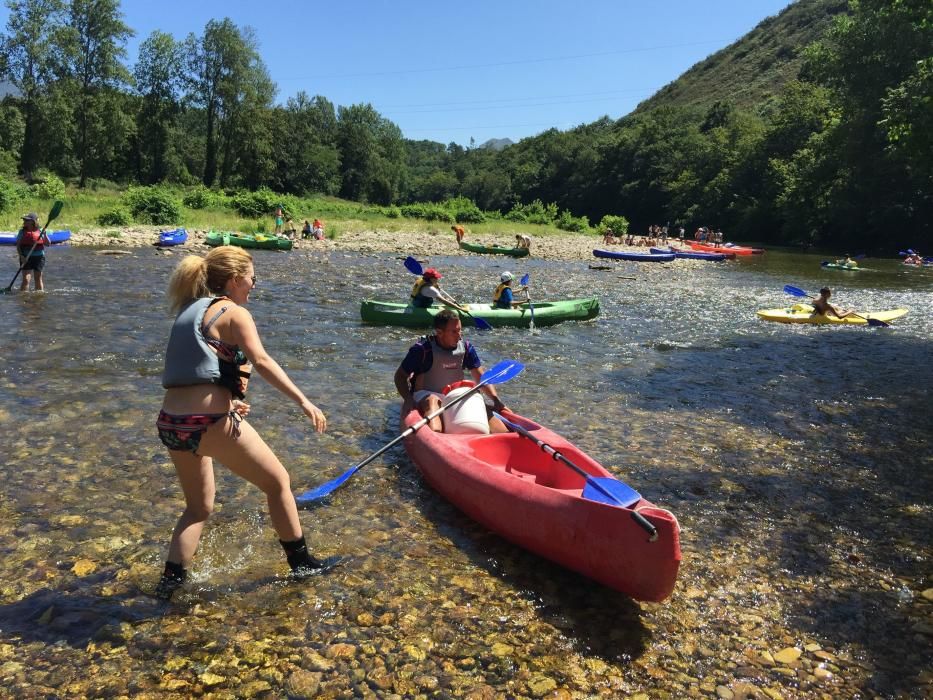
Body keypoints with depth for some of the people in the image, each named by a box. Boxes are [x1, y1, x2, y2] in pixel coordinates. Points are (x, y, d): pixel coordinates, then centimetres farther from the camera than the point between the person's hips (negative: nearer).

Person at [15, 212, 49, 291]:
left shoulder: (40, 232, 2)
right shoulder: (22, 232, 3)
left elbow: (48, 244, 0)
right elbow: (18, 245, 2)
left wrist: (45, 235, -17)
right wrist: (21, 256, -11)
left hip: (38, 258, 0)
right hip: (26, 258, 0)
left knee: (38, 279, 9)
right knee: (26, 279, -7)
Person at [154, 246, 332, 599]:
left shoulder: (189, 311, 18)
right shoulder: (234, 313, -4)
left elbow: (194, 371, 16)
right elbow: (261, 361, -19)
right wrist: (303, 401, -25)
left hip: (170, 423, 8)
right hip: (209, 422, -8)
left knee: (199, 507, 25)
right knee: (277, 481, 11)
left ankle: (171, 580, 21)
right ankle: (301, 561, 21)